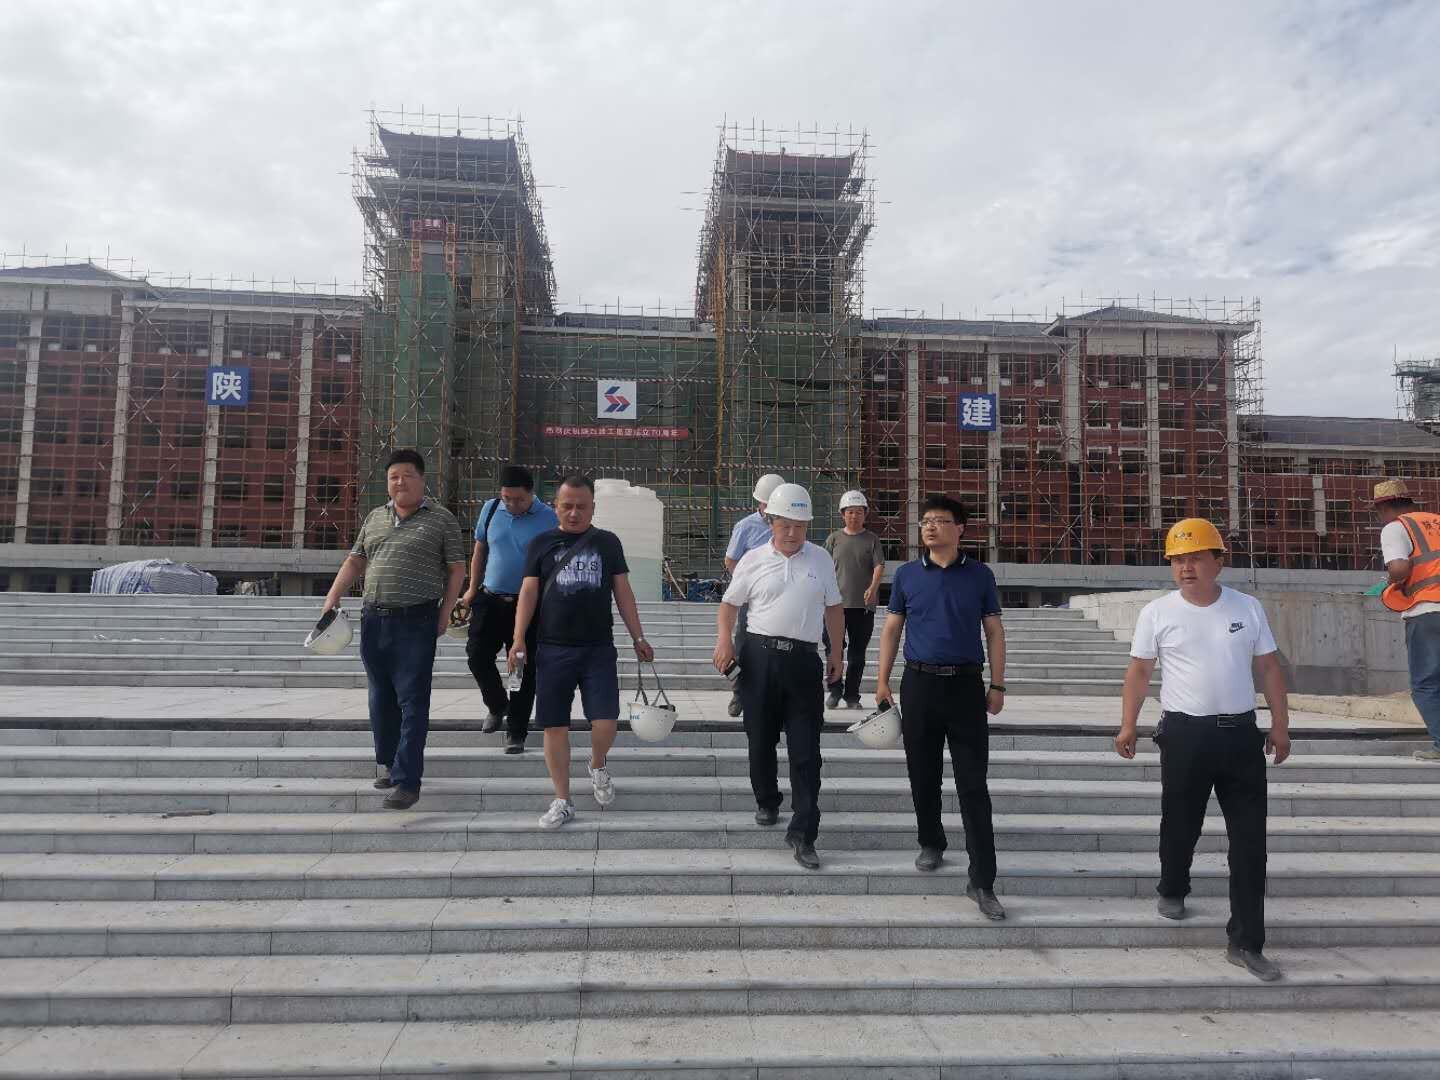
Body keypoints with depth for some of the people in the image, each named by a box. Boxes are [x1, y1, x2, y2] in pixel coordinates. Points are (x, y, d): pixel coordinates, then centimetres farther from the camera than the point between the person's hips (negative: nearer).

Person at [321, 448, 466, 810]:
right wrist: (332, 597, 7)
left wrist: (445, 612, -6)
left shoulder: (441, 519, 0)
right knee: (381, 698, 16)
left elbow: (456, 569, 0)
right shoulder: (374, 518, 15)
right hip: (374, 619, 5)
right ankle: (386, 761, 33)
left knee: (412, 703, -5)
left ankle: (407, 780, -1)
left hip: (416, 622, -5)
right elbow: (354, 562, 18)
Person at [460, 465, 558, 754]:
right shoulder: (490, 509, 4)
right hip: (489, 599, 3)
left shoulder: (548, 519, -8)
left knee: (523, 669, 1)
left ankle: (516, 732, 15)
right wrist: (473, 589, 15)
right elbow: (480, 550, 15)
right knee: (477, 656, 0)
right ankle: (497, 706, 29)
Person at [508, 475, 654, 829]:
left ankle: (598, 767, 26)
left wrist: (638, 636, 6)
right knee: (554, 726, 2)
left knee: (605, 722, -8)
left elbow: (623, 592, 10)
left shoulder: (608, 542, 8)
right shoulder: (542, 543, 6)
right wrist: (518, 639, -6)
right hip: (552, 650, 0)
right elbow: (529, 592, 4)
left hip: (599, 649, 0)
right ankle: (562, 802, 15)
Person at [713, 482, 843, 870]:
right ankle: (766, 803, 36)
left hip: (804, 661, 0)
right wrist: (724, 639, -9)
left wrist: (836, 654, 15)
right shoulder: (754, 560, 3)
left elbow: (833, 609, 16)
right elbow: (729, 604, 8)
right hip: (760, 656, 0)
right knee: (761, 740, 12)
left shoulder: (821, 560, 8)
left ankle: (802, 834, 1)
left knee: (806, 750, -3)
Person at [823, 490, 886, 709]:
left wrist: (873, 587, -24)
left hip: (863, 605, 0)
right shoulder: (834, 539, 8)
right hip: (837, 603, 0)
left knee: (857, 653, 6)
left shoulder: (872, 539, 5)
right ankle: (835, 690, 13)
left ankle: (852, 696, 16)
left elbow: (879, 566, -6)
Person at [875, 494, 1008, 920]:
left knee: (974, 785, -3)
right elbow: (891, 629, 8)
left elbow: (994, 630, 6)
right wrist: (882, 681, 2)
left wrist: (997, 685, 1)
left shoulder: (979, 574, 2)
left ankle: (982, 882, 1)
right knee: (923, 776, 12)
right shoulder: (906, 575, 4)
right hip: (919, 683, 2)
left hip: (966, 685, -1)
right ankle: (931, 844, 35)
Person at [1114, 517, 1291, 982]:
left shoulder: (1248, 608, 4)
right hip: (1185, 734, -2)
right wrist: (1128, 726, -4)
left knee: (1250, 839, 1)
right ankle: (1172, 890, 41)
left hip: (1241, 734, 2)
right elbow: (1139, 672, 1)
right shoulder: (1156, 613, -2)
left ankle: (1246, 943, 9)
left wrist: (1280, 725, 7)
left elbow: (1269, 668, 10)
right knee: (1180, 825, 12)